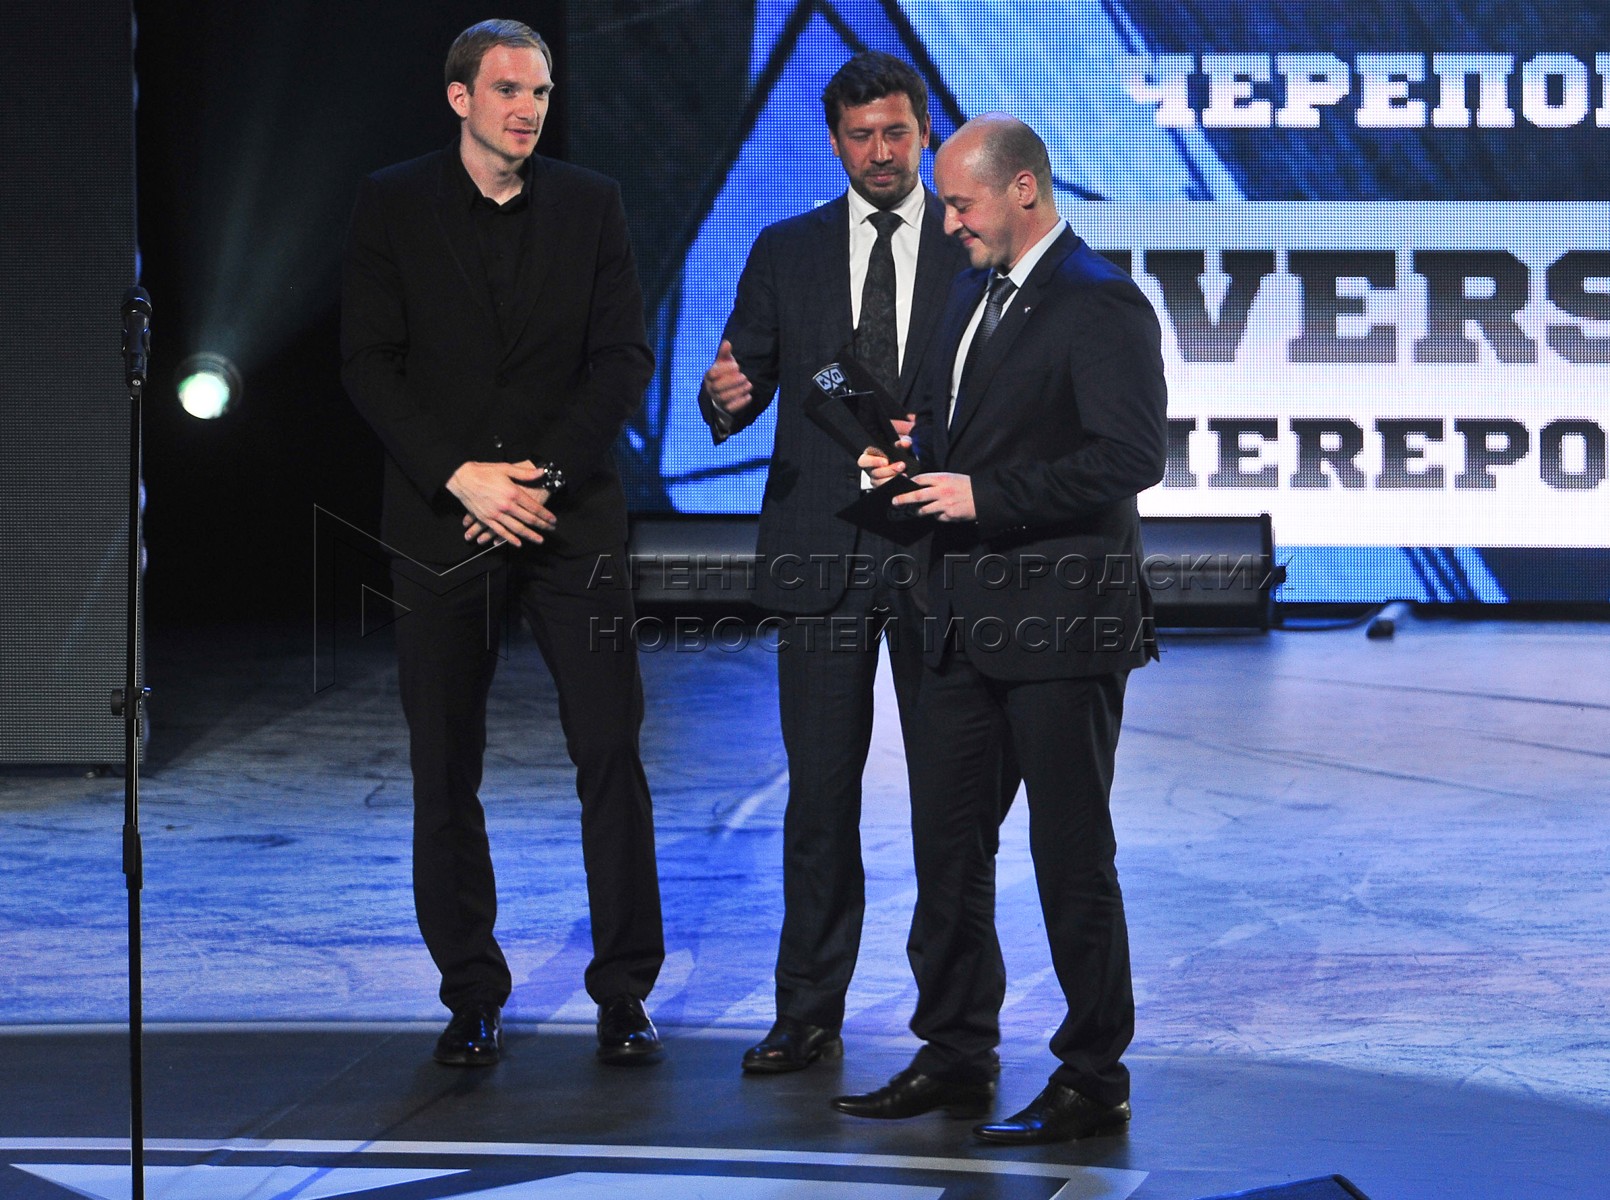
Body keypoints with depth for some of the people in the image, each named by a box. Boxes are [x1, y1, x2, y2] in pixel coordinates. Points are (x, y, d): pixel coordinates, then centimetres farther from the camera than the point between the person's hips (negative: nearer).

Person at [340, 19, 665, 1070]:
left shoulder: (591, 205, 7)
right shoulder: (392, 206, 4)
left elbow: (625, 359, 2)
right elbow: (370, 363, -1)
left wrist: (542, 474, -10)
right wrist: (461, 476, -12)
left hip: (572, 513, 0)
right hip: (441, 516, 0)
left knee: (612, 754, -4)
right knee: (446, 773, 3)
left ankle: (625, 995, 3)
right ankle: (474, 1000, 12)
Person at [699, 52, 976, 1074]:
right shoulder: (786, 252, 10)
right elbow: (745, 386, 7)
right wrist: (725, 398, -16)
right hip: (823, 555, 1)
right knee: (820, 796, 2)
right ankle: (810, 1016, 9)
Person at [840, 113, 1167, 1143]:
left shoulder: (1102, 305, -12)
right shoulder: (975, 293, 16)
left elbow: (1131, 458, -20)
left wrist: (985, 497, -20)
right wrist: (912, 459, 5)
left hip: (1063, 627, -9)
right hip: (970, 615, 9)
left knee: (1072, 855, -2)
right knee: (945, 839, 12)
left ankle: (1095, 1080, 7)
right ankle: (957, 1058, 23)